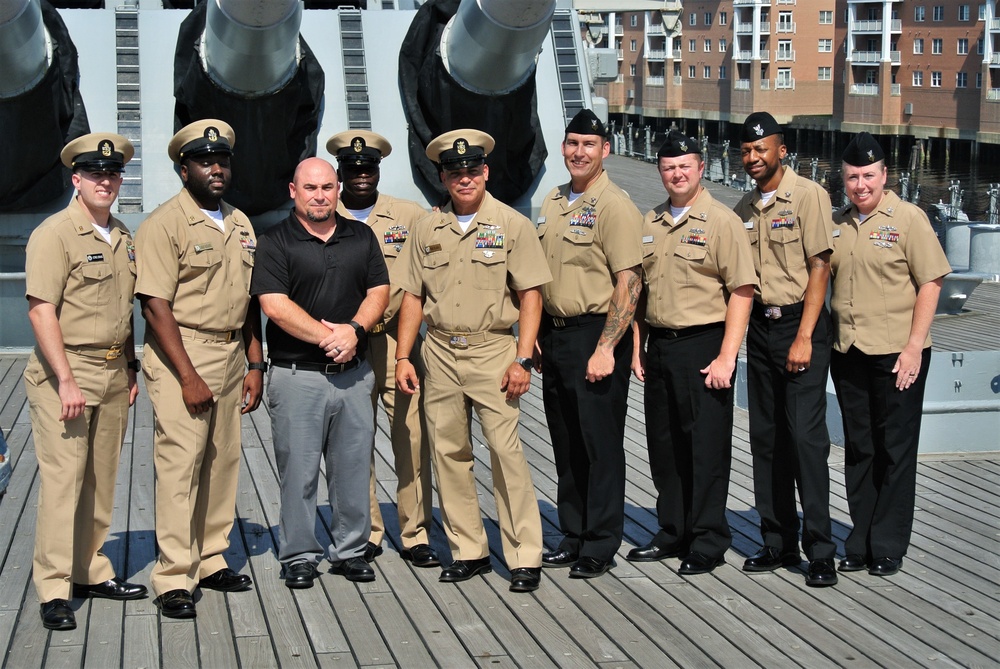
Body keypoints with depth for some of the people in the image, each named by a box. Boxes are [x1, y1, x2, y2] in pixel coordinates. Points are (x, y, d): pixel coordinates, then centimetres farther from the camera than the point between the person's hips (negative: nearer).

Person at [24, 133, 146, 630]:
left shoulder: (122, 236, 13)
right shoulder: (54, 234, -10)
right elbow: (41, 310, -15)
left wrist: (131, 370, 15)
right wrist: (66, 382, -20)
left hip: (113, 374, 7)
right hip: (65, 372, -7)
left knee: (101, 481, 12)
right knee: (62, 481, -6)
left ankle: (91, 572, 23)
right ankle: (53, 589, -1)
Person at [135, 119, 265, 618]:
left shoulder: (240, 224, 13)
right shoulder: (165, 224, -9)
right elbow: (155, 305, -15)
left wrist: (255, 363, 11)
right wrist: (188, 377, -18)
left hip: (230, 355, 7)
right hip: (181, 356, -7)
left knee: (223, 463, 10)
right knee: (179, 465, -9)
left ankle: (211, 561, 22)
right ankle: (173, 579, -4)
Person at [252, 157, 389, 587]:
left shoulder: (362, 237, 12)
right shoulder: (275, 242, -2)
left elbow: (379, 291, 6)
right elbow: (275, 306, -12)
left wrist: (354, 330, -12)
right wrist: (326, 336, -16)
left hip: (354, 373, 4)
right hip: (297, 375, -4)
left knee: (353, 466, 8)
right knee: (298, 469, 1)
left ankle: (350, 551, 20)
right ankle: (299, 556, 13)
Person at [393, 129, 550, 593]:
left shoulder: (512, 224, 0)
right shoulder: (427, 229, 10)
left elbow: (530, 295, -3)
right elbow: (412, 295, 13)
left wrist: (522, 359, -11)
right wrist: (403, 357, 5)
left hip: (492, 350, -4)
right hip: (439, 352, 4)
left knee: (506, 450, -9)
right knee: (448, 452, 6)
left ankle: (525, 556, -2)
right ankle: (467, 551, 17)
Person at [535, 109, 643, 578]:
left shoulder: (615, 206, -10)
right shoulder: (551, 204, 14)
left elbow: (629, 283, -15)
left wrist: (606, 348, -20)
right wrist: (535, 337, 14)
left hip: (596, 335, -7)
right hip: (555, 335, 7)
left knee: (601, 443, -1)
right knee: (565, 445, 13)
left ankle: (600, 546, 7)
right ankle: (573, 537, 23)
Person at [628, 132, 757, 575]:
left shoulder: (721, 222, -6)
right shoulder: (648, 224, 13)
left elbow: (741, 291, -11)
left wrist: (726, 356, -17)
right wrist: (637, 348, 11)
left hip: (703, 345, -6)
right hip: (659, 347, 6)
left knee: (707, 447, -2)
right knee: (664, 446, 12)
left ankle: (708, 543, 7)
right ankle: (672, 534, 24)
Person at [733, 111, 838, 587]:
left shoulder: (808, 195, -7)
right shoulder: (744, 208, 13)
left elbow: (819, 267, -11)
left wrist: (804, 337, -16)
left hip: (799, 324, -6)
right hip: (759, 327, 6)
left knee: (806, 435, -10)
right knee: (765, 437, 7)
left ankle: (820, 551, -5)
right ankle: (778, 543, 15)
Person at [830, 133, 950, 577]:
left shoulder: (908, 219, -6)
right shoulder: (836, 225, 10)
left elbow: (930, 284, -8)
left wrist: (914, 347, -14)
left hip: (896, 354, -5)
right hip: (847, 352, 5)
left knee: (895, 450, 2)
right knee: (858, 449, 11)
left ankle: (888, 547, 10)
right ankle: (859, 543, 20)